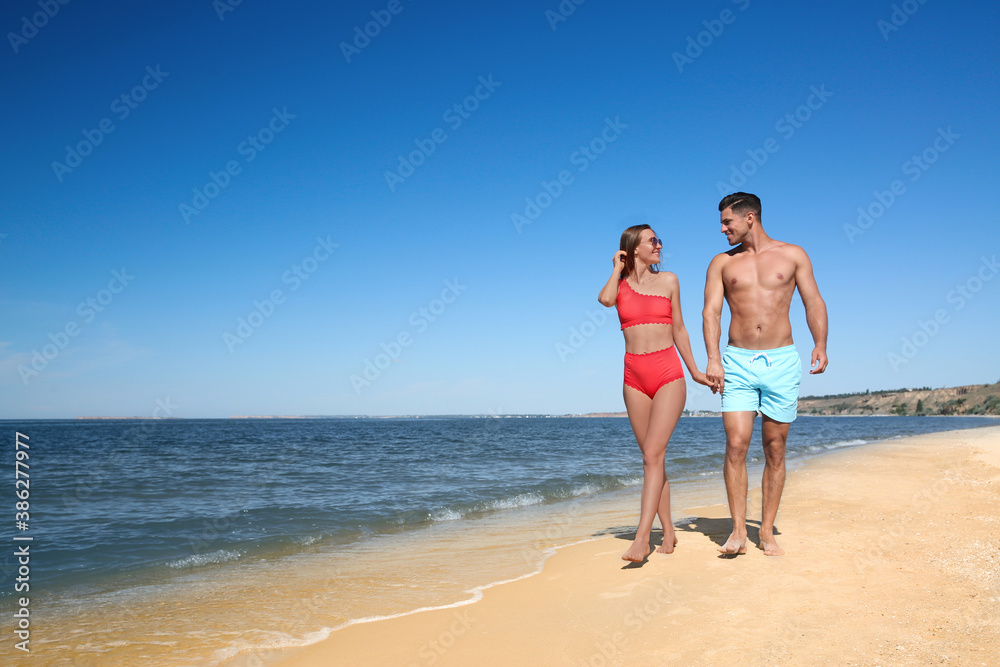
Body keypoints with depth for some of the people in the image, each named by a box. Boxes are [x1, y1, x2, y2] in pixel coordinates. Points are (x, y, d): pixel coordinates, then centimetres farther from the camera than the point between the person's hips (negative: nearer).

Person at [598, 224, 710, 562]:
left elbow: (678, 329, 14)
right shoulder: (619, 282, 8)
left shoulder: (668, 280, 8)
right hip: (635, 377, 2)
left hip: (668, 373, -2)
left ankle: (641, 538, -17)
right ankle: (668, 532, 18)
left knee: (653, 453, -13)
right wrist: (618, 268, -1)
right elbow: (605, 299, -17)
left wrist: (694, 371, 16)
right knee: (651, 457, 6)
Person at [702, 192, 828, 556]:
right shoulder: (722, 263, 9)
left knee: (775, 450, 3)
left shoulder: (792, 255, 8)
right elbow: (711, 311, 1)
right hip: (738, 362, 0)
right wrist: (713, 359, -12)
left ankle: (767, 533, 12)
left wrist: (820, 344, -11)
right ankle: (738, 532, -3)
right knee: (736, 445, -10)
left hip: (782, 362, 0)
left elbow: (814, 302, 5)